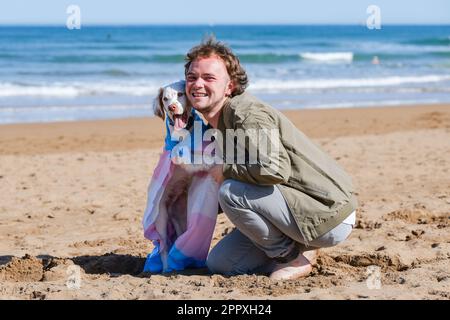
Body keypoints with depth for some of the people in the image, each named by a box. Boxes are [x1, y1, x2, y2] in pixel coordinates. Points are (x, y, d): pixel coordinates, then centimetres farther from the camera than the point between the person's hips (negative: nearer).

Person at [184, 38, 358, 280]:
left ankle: (295, 256, -7)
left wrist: (225, 170, -19)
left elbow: (274, 169, -36)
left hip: (330, 215, -9)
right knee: (218, 263, 8)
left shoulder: (247, 113, -20)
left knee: (231, 192, -26)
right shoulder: (221, 123, 10)